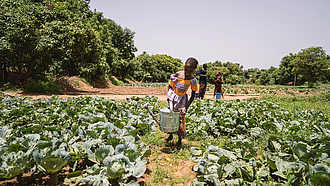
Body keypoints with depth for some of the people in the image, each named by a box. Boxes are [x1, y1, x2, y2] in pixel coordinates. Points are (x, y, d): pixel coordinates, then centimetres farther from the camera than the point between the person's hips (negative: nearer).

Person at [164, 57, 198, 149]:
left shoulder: (192, 80, -14)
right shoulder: (176, 75, -15)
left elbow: (193, 95, -9)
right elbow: (170, 87, 0)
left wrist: (186, 107, -15)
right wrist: (169, 96, -12)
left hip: (182, 99, -1)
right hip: (173, 97, 1)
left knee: (181, 120, -3)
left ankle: (180, 139, 18)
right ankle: (171, 135, 32)